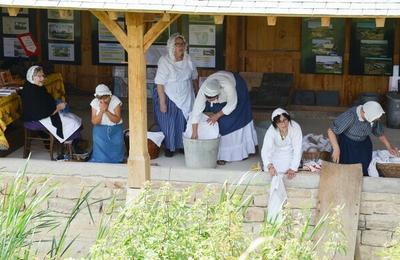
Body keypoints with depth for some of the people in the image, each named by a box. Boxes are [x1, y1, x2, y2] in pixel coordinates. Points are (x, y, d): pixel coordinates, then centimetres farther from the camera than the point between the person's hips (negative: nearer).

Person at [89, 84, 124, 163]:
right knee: (100, 156, -7)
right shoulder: (95, 103, -12)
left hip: (115, 131, 0)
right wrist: (101, 111, -30)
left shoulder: (115, 101, -17)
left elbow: (117, 120, -19)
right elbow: (94, 122, -14)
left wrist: (107, 111, -32)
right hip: (100, 131, 0)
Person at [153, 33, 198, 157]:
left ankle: (182, 145, 28)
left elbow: (194, 77, 10)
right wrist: (162, 102, -21)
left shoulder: (188, 59, -4)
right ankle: (169, 147, 21)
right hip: (170, 98, -5)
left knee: (184, 122, 11)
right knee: (169, 123, 4)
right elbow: (160, 83, -20)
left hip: (186, 98, 5)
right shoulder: (165, 61, -20)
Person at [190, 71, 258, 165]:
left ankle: (242, 150, 22)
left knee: (239, 120, 5)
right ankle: (224, 154, 1)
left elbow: (231, 105, -27)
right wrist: (194, 132, -29)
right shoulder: (203, 90, -38)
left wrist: (217, 115, -22)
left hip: (238, 89, -2)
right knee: (222, 123, -6)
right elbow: (196, 110, -31)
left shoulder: (228, 86, -46)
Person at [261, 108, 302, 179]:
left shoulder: (295, 127, -31)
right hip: (276, 151, 1)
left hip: (290, 151, -1)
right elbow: (265, 150, -35)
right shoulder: (271, 130, -29)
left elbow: (297, 149, -30)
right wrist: (269, 165, -53)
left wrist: (293, 169, -38)